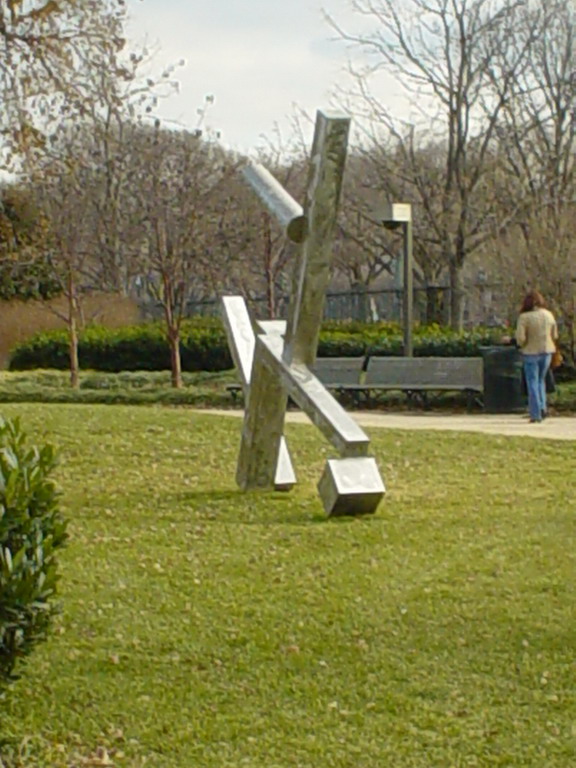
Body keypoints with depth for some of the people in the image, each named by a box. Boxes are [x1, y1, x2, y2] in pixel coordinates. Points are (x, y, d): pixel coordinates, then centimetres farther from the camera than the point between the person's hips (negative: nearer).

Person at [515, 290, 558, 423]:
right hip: (546, 351, 4)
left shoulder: (524, 317, -16)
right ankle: (542, 407, 9)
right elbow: (555, 336, 6)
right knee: (541, 380, 22)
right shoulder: (549, 315, -1)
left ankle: (536, 415, 2)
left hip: (531, 352, -4)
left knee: (532, 383, 4)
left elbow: (520, 338, -17)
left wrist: (522, 345, 4)